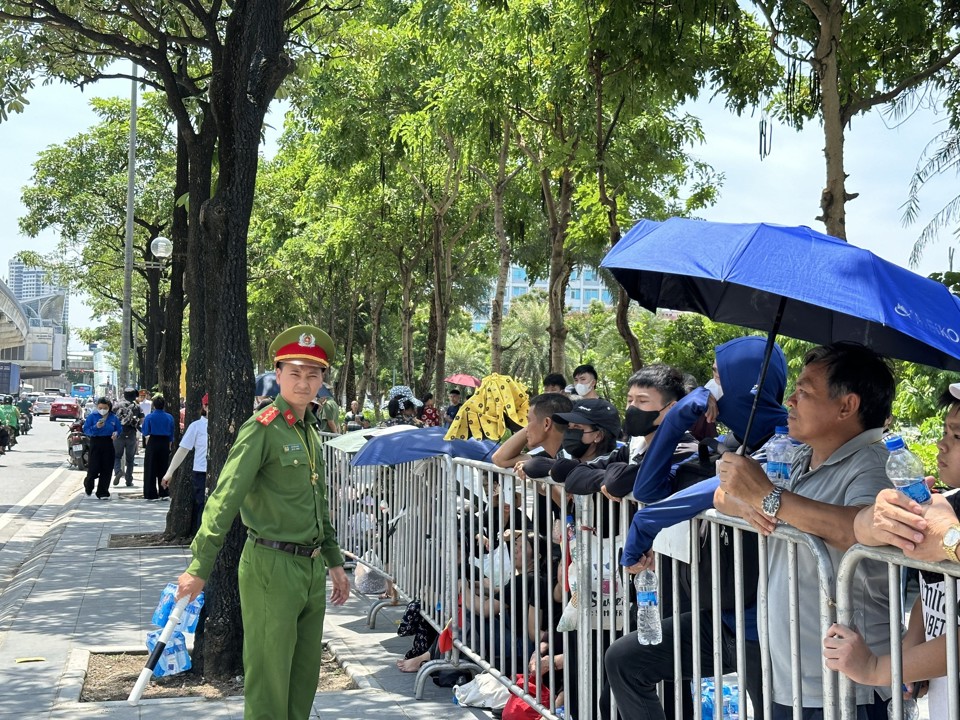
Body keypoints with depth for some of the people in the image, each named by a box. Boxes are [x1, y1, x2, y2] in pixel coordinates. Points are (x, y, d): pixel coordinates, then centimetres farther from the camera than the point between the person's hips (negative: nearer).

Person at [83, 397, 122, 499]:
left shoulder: (113, 418, 3)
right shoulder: (92, 416, -3)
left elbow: (119, 429, 11)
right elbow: (85, 430, -5)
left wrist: (116, 433, -11)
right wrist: (96, 427, -21)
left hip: (108, 445, 2)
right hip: (95, 444, -2)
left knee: (106, 470, 2)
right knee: (94, 468, -5)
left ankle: (102, 493, 12)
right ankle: (88, 486, 26)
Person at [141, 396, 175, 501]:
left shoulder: (149, 417, -8)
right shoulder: (169, 417, -1)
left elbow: (145, 432, -1)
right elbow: (171, 433, 4)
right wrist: (170, 445, 14)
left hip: (153, 442, -2)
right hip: (165, 443, 2)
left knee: (151, 469, 5)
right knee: (163, 468, 11)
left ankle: (151, 494, 4)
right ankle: (164, 493, 11)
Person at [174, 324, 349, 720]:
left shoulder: (310, 430, 12)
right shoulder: (262, 428, -12)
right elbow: (224, 499, -18)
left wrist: (334, 561, 22)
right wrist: (198, 568, -23)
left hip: (311, 568, 8)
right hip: (272, 568, -8)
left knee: (305, 673, 15)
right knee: (269, 678, -1)